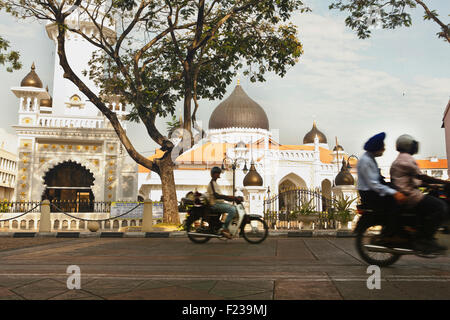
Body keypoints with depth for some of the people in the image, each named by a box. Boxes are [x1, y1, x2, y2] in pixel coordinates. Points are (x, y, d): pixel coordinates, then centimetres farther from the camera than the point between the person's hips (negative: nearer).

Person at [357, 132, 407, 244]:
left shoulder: (371, 158, 15)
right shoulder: (365, 161, -17)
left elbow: (378, 179, 20)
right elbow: (373, 184, -24)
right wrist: (394, 193, -30)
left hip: (374, 192, 10)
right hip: (368, 195, -10)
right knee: (394, 202, -21)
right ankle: (387, 236, -15)